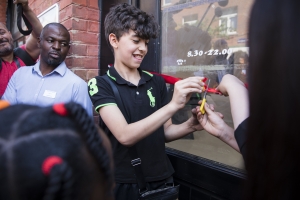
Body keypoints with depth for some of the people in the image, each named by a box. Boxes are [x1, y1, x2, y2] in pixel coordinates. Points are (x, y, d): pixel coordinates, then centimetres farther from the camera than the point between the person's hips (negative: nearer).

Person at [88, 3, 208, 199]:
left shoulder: (157, 82, 1)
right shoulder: (100, 84, -12)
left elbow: (165, 132, 4)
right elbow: (125, 136, -23)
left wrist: (189, 126, -16)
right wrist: (173, 105, -32)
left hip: (161, 180, 4)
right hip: (123, 184, -4)